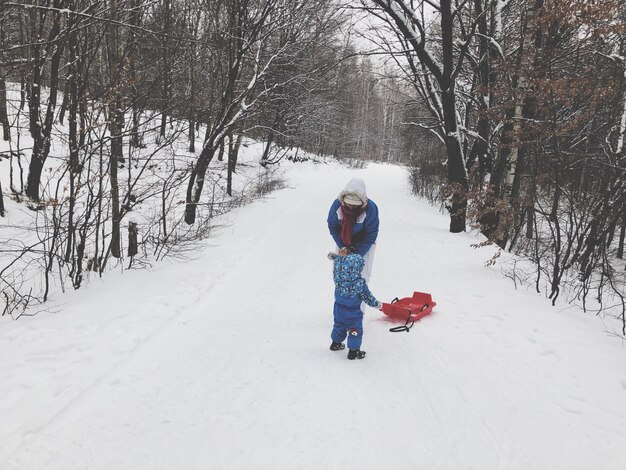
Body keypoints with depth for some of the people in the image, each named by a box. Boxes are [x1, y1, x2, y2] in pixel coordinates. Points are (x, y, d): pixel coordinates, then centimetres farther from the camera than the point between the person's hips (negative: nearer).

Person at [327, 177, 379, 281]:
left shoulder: (370, 208, -31)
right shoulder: (337, 205, -24)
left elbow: (371, 235, -23)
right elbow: (333, 227, -9)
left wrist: (356, 254, -25)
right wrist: (342, 247, -18)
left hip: (364, 244, -3)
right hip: (343, 242, 3)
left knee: (362, 275, -11)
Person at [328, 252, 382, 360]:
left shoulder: (339, 276, -15)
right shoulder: (359, 283, -27)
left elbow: (338, 262, 6)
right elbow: (367, 296, -15)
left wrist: (334, 256, 25)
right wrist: (377, 304, 2)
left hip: (339, 309, 6)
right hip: (352, 313, -6)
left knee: (339, 326, 26)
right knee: (355, 331, 10)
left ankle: (335, 343, 44)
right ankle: (353, 351, 15)